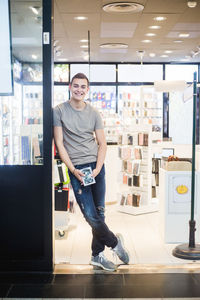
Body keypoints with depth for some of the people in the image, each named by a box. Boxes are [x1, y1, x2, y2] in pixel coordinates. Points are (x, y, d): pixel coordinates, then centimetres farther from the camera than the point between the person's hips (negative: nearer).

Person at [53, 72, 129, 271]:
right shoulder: (59, 111, -1)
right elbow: (59, 144, -4)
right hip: (76, 168, -3)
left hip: (96, 167, 3)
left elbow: (102, 143, 8)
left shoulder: (94, 113, 8)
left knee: (99, 213, 7)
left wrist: (97, 169, -7)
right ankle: (114, 242, 18)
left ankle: (97, 255, 23)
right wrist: (74, 170, -11)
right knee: (90, 215, -7)